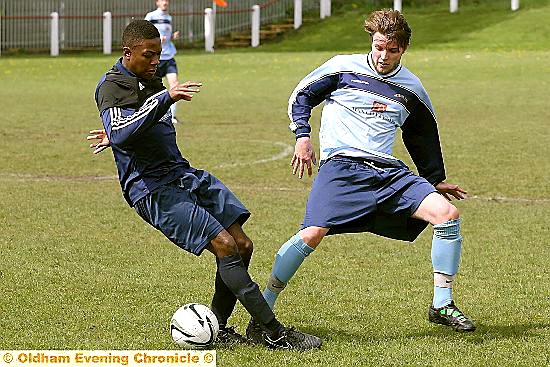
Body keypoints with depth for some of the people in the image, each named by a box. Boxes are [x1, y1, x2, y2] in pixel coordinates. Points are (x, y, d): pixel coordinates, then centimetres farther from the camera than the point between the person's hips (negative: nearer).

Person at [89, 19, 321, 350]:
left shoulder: (152, 80, 16)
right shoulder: (111, 86, -10)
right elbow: (120, 133, -29)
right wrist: (166, 97, -33)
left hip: (185, 174, 9)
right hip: (152, 189, -9)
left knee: (243, 245, -3)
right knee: (225, 246, -18)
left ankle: (217, 327, 12)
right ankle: (275, 333, -17)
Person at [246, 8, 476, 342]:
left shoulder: (412, 89, 13)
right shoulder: (343, 67, 4)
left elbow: (424, 136, 28)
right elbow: (301, 96, 13)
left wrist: (436, 180, 33)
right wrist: (303, 136, -1)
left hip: (389, 171, 4)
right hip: (341, 165, -4)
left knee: (447, 213, -15)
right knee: (312, 233, -25)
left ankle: (442, 305, -1)